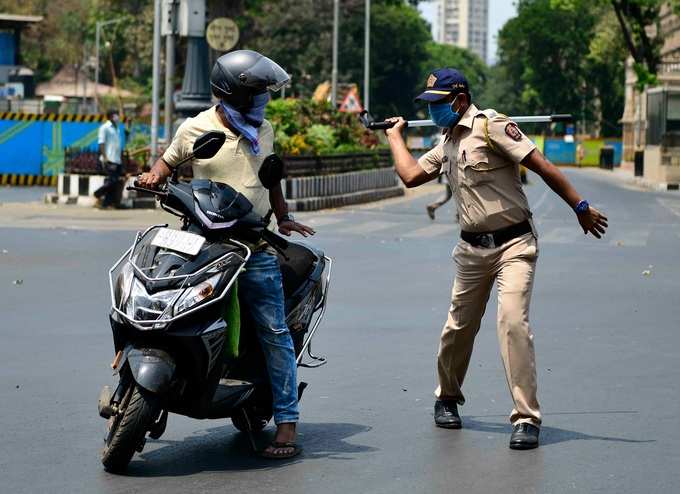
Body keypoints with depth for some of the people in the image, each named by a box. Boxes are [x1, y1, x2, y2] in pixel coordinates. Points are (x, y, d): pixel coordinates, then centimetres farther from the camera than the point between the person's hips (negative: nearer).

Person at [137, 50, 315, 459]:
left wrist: (284, 217, 13)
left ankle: (287, 424, -2)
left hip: (256, 248, 2)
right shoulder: (195, 129, 1)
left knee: (274, 333, -5)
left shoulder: (263, 130, 12)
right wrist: (155, 176, -6)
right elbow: (169, 161, 16)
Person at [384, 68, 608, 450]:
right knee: (459, 327, 14)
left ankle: (527, 419, -16)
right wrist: (395, 135, 25)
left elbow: (542, 166, -14)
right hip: (472, 249, 7)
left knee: (513, 322, -20)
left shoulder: (491, 125, -11)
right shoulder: (447, 144, 14)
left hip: (514, 245, -7)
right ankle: (447, 399, 37)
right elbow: (411, 175, 16)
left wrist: (580, 207, -18)